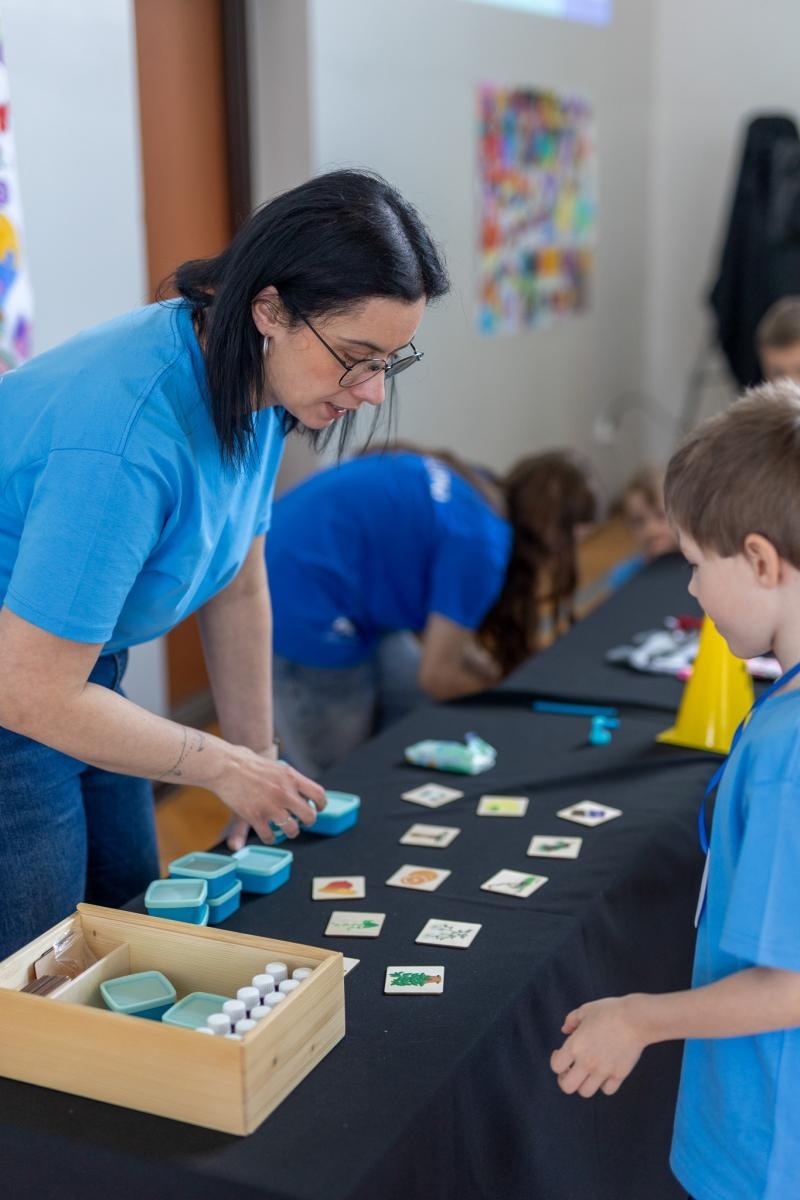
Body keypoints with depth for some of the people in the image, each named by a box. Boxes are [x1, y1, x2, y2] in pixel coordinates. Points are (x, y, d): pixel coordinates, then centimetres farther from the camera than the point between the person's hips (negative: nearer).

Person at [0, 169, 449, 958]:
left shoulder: (253, 386, -10)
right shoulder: (126, 441, -36)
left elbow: (238, 585, 3)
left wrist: (258, 768, 6)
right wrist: (223, 766, -18)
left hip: (74, 666, 8)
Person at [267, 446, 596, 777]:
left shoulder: (465, 483, 8)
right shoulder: (480, 541, -18)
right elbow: (439, 675, -12)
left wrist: (495, 673, 12)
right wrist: (501, 680, 6)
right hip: (301, 612, -10)